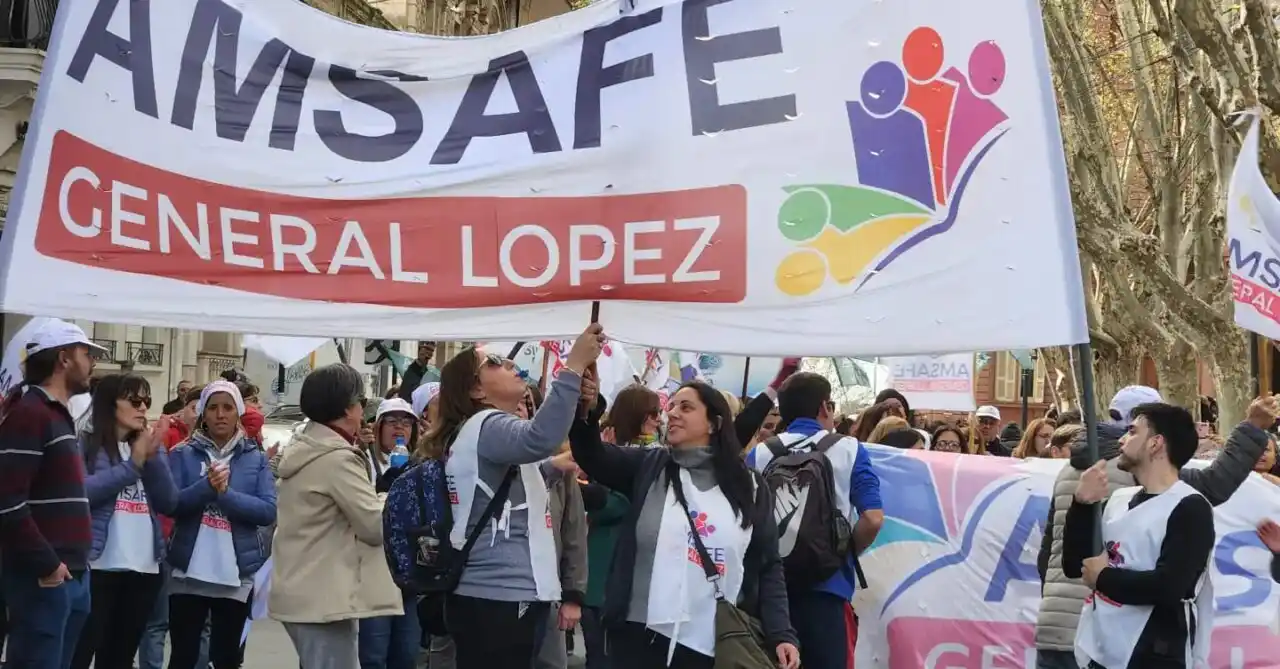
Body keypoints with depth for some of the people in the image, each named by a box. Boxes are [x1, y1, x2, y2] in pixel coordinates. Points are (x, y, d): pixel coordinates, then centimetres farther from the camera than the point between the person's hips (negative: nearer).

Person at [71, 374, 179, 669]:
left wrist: (154, 456, -8)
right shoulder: (86, 442, -1)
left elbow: (169, 502, 4)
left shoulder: (150, 446, 14)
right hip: (98, 566, -5)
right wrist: (133, 464, -11)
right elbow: (81, 491, -18)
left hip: (144, 570, 5)